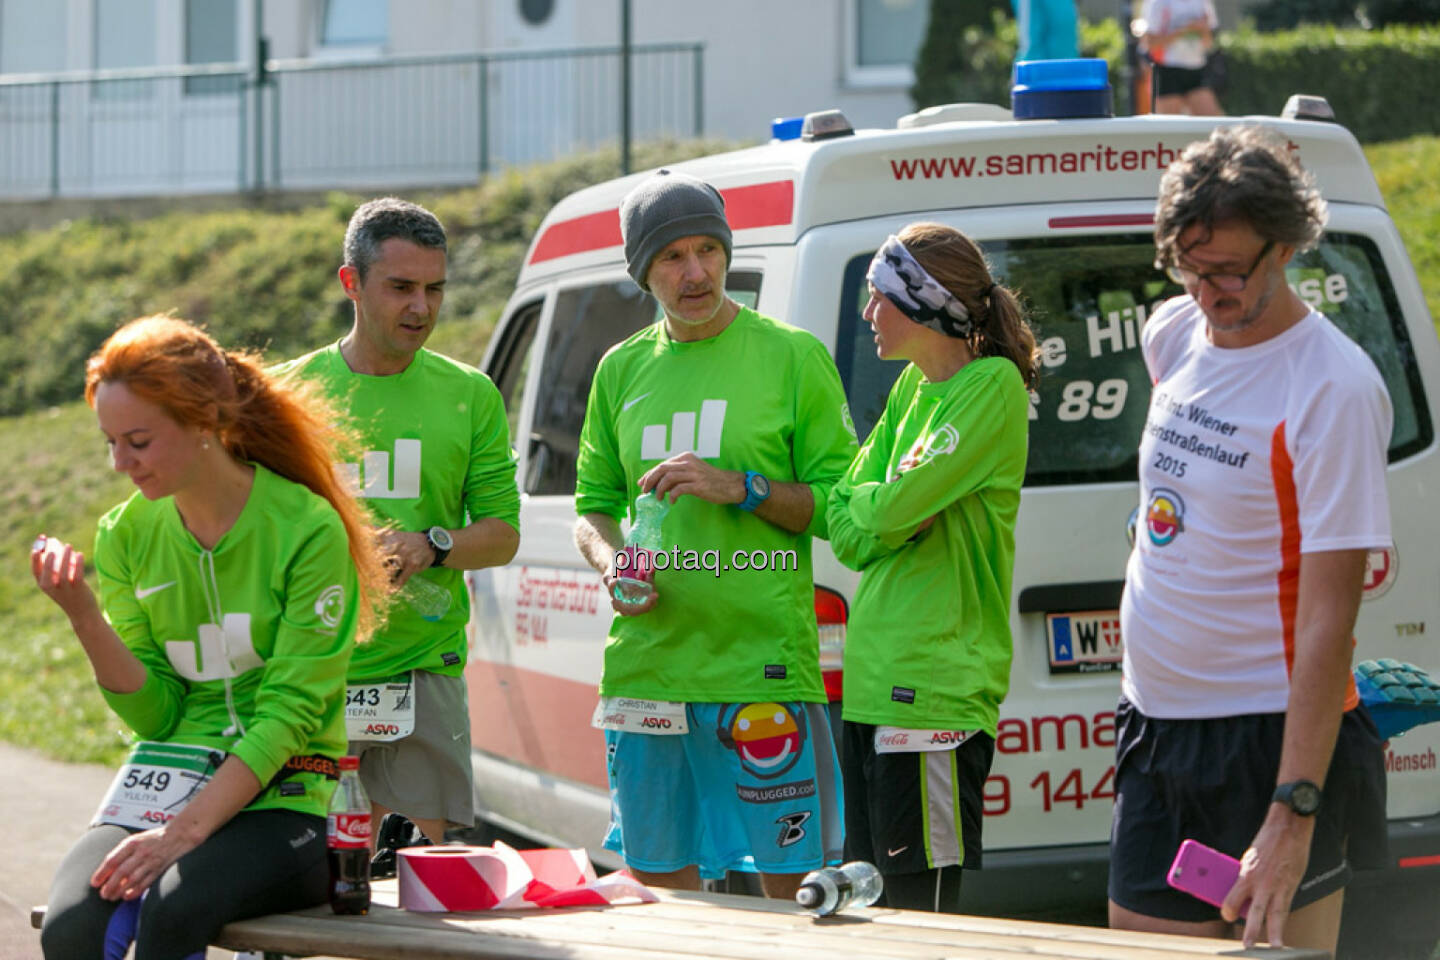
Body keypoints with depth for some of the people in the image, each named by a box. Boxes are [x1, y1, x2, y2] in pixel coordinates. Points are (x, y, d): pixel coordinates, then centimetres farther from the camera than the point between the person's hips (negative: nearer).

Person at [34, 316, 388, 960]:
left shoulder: (306, 529, -8)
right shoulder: (126, 536, 9)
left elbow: (288, 716, -11)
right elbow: (156, 714, 6)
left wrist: (184, 830, -21)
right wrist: (84, 616, -10)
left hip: (282, 802, -4)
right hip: (166, 782, 4)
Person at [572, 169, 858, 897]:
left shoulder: (792, 357, 1)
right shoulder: (623, 370, 14)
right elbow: (594, 504, 19)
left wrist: (742, 489, -14)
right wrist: (608, 559, -2)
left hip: (764, 667, -4)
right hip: (645, 666, 4)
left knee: (790, 881, -4)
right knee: (658, 880, 10)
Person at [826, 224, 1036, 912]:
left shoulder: (992, 386, -10)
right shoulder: (911, 388, 16)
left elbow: (894, 507, -19)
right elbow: (846, 532, 11)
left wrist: (869, 506, 2)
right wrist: (895, 513, -7)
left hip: (936, 690, -9)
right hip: (872, 685, 9)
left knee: (923, 906, -7)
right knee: (872, 901, 12)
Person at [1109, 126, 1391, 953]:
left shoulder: (1333, 388, -17)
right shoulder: (1173, 334, 5)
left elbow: (1329, 618, -22)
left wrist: (1293, 814, -28)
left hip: (1274, 737, -7)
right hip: (1154, 729, 7)